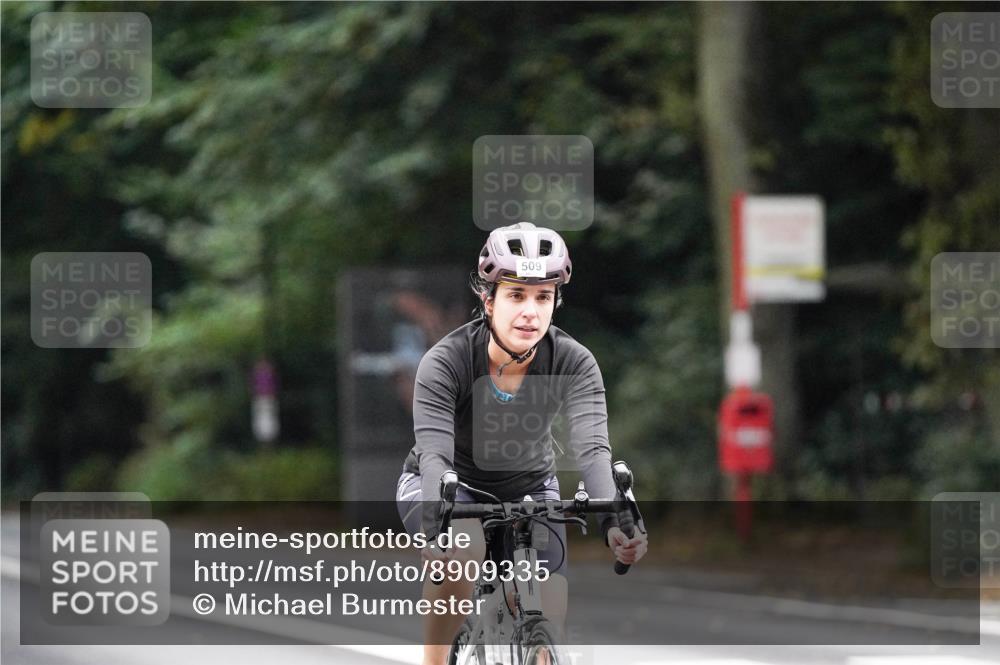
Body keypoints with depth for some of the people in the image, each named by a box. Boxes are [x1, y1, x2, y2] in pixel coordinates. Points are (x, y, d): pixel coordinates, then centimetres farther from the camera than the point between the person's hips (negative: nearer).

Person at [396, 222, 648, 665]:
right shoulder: (445, 362, -28)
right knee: (465, 547, -37)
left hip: (527, 489, 3)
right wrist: (438, 527, -58)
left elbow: (593, 451, -34)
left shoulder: (574, 364, -23)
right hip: (450, 486, -3)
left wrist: (614, 524, -53)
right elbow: (435, 454, -39)